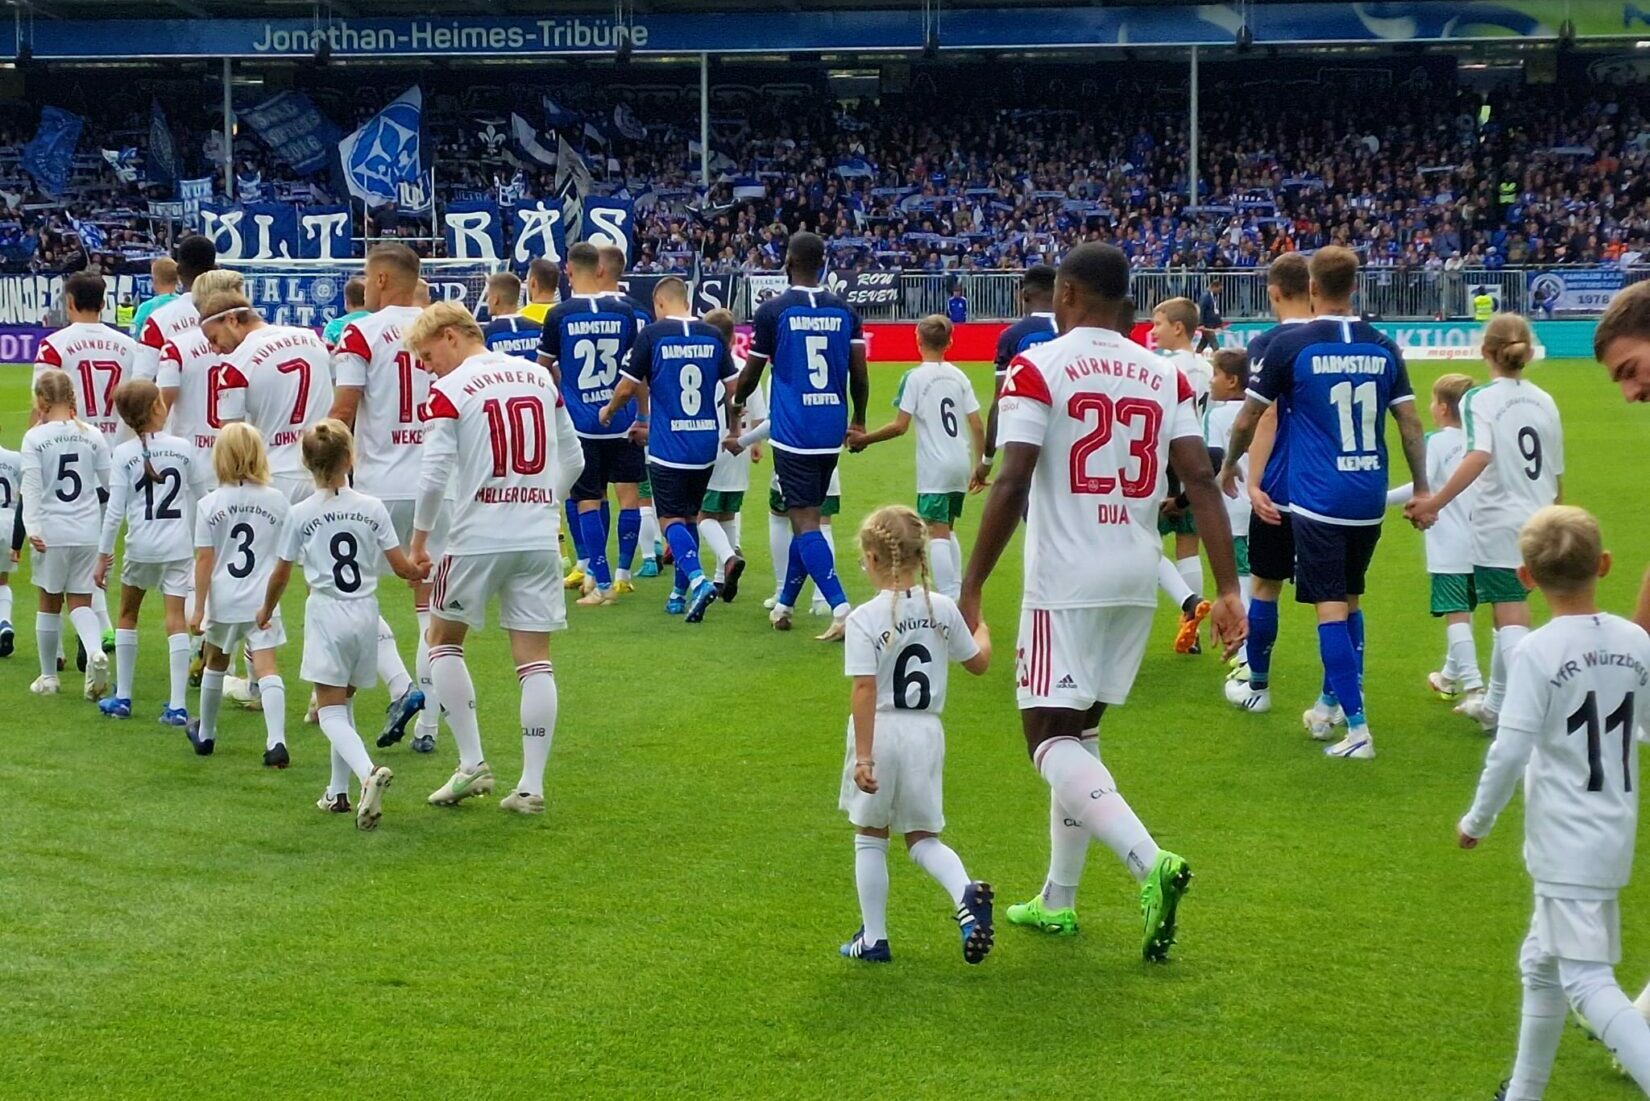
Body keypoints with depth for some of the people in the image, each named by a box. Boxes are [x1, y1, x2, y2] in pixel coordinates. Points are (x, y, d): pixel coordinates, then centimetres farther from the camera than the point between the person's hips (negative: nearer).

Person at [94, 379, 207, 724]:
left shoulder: (123, 454, -4)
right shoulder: (183, 448, 1)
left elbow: (115, 511, -8)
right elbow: (203, 500, 7)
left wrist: (103, 556, -3)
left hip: (141, 546, 0)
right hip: (180, 546, 1)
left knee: (128, 614, 18)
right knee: (176, 618, -2)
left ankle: (122, 697, 23)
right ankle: (177, 706, -8)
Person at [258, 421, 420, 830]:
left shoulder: (300, 514, -3)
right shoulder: (372, 508, -1)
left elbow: (281, 574, 6)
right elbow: (402, 567, 0)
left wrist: (266, 611, 25)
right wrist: (423, 572, 23)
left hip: (326, 615, -3)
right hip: (365, 614, 3)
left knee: (331, 712, -5)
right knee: (343, 702, 19)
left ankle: (369, 772, -31)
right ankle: (339, 791, 20)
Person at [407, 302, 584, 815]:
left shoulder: (450, 391, -7)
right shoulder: (539, 377, 9)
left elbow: (435, 474, -12)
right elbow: (574, 460, 14)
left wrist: (419, 539, -1)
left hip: (479, 537, -4)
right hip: (540, 538, 4)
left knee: (444, 639, 15)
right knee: (534, 659, 5)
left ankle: (472, 763, 9)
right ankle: (531, 785, 5)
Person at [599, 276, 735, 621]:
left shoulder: (652, 335, -7)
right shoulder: (713, 336, 4)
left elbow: (627, 387, -4)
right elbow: (734, 388, 7)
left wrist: (608, 411, 17)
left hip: (667, 446, -4)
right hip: (706, 444, 4)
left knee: (671, 519, 0)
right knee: (690, 516, 17)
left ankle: (696, 579, -22)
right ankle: (680, 592, 19)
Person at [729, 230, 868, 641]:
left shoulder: (773, 311, -7)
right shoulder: (844, 311, 5)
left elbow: (752, 373, 3)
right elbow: (859, 375, 5)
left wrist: (736, 403, 24)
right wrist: (858, 420, 22)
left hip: (793, 431, -5)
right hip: (831, 430, 5)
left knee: (804, 522, -6)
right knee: (808, 516, 17)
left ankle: (841, 610, -20)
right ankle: (784, 605, 28)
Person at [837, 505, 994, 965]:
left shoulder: (864, 619, -14)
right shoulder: (942, 609, 0)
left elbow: (865, 691, -19)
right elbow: (978, 663, 12)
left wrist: (863, 756, -18)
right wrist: (980, 627, 33)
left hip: (880, 733, -4)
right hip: (926, 735, 4)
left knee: (870, 837, 13)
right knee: (923, 837, 14)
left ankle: (873, 938, 17)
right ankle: (967, 893, -14)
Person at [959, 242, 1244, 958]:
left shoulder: (1038, 368, -8)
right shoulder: (1163, 375, 7)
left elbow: (1011, 486, -15)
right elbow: (1201, 481, 0)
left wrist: (971, 588, -10)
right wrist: (1227, 590, 0)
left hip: (1066, 580, -6)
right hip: (1138, 577, 6)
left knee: (1051, 735, -2)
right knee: (1078, 727, 19)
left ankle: (1150, 863, -24)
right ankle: (1057, 900, 24)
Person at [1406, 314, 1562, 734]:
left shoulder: (1480, 399, -9)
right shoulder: (1544, 401, 8)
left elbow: (1479, 456, -26)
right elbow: (1557, 475, 13)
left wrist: (1435, 503, -29)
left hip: (1498, 525, -6)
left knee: (1512, 623, -5)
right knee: (1511, 615, 21)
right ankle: (1495, 704, 34)